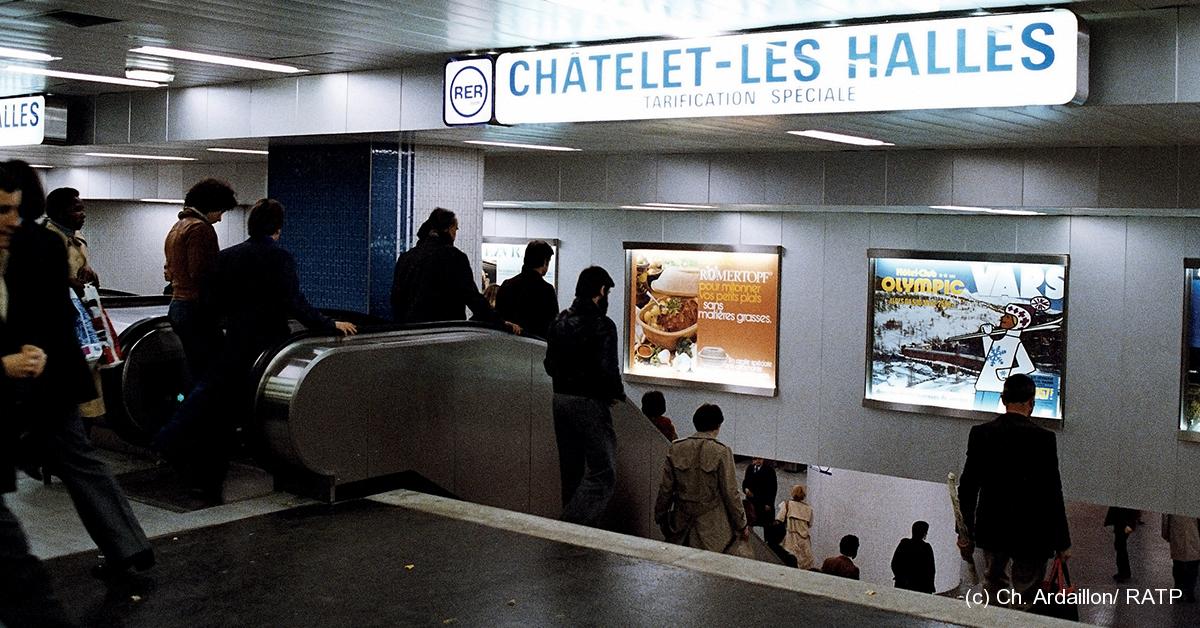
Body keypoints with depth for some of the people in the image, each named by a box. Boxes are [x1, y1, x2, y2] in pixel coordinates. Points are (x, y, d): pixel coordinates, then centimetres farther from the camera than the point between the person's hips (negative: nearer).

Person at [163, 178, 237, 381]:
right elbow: (200, 272, -19)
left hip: (177, 306, 10)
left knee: (197, 374, 13)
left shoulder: (176, 229, 21)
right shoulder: (201, 228, -12)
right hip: (197, 309, -10)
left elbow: (169, 271, 25)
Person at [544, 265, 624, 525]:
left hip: (561, 399, 8)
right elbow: (607, 369, -19)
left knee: (571, 473, 16)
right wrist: (617, 394, -2)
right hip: (590, 403, -8)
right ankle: (571, 524, -17)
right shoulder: (602, 325, -14)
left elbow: (549, 365, 12)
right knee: (603, 474, -5)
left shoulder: (560, 321, 8)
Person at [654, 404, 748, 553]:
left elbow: (665, 489, 6)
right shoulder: (721, 452, -9)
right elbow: (730, 493, -6)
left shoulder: (676, 448, 1)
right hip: (712, 528, -3)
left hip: (681, 527, 3)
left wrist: (660, 516, 19)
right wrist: (742, 525, 5)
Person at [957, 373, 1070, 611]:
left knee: (993, 583, 26)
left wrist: (965, 532, 10)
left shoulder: (980, 433, -6)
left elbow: (967, 487, -1)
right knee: (1025, 598, 10)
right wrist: (1063, 542, -3)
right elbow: (1053, 494, -13)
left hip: (991, 530, 4)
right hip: (1031, 534, -3)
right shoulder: (1042, 438, -16)